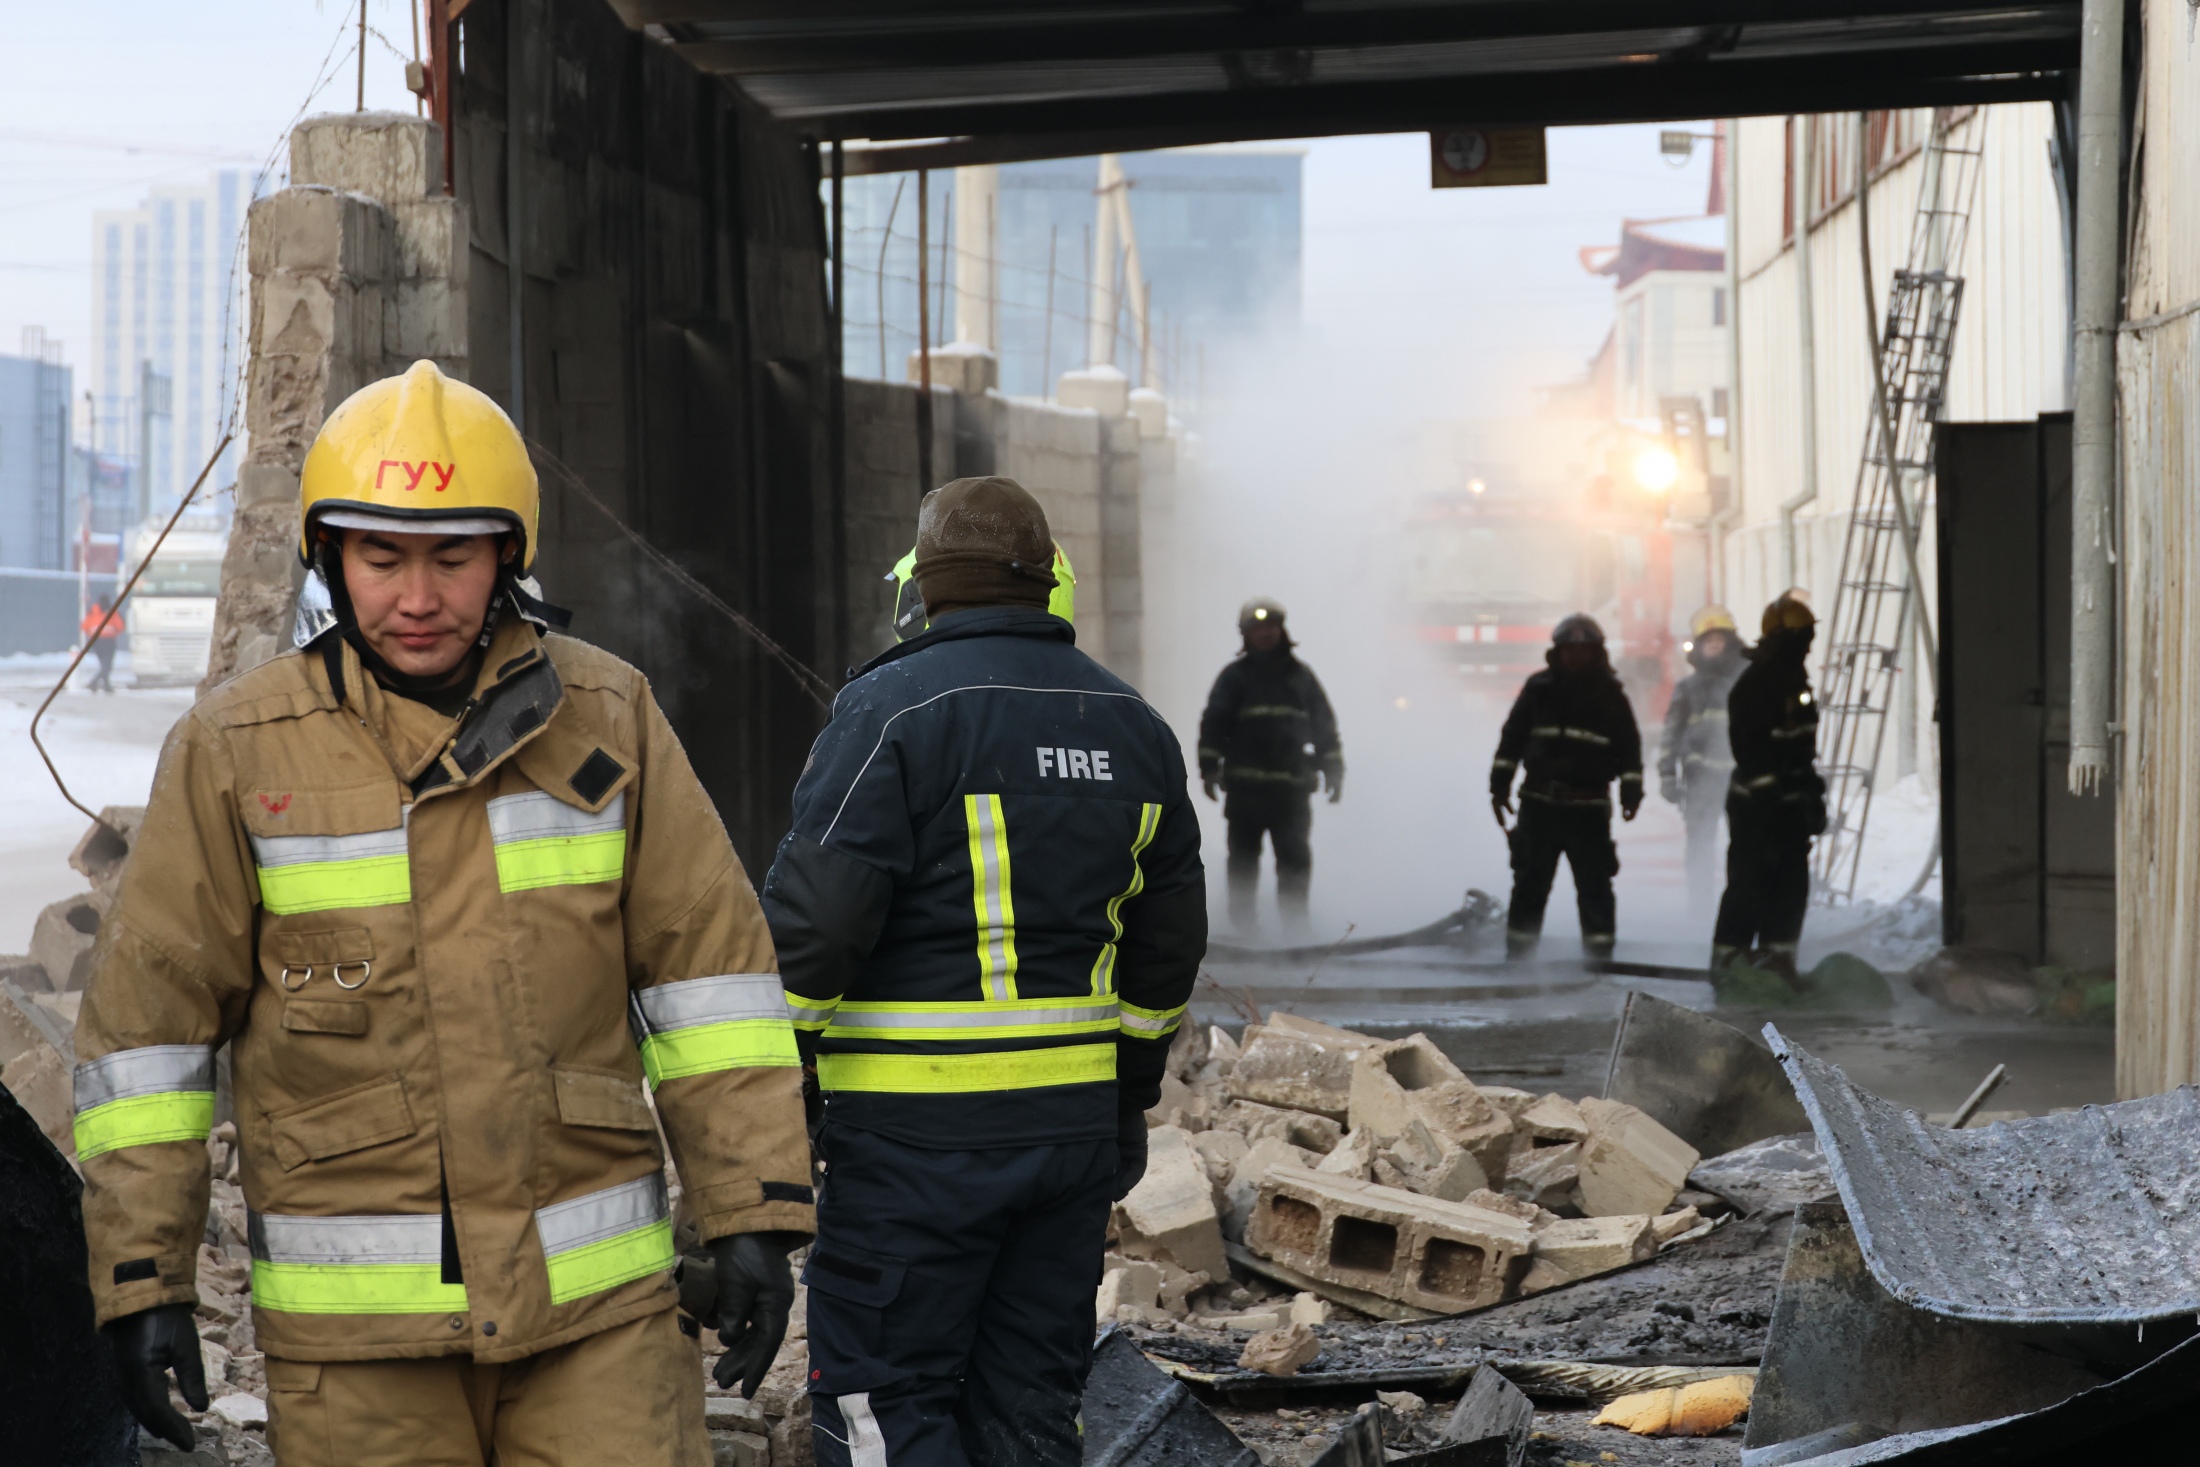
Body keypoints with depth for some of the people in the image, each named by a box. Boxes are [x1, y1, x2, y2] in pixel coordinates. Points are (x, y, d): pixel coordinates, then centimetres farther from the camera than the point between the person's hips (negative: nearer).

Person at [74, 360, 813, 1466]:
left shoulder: (605, 714, 2)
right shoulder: (233, 752, -2)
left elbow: (707, 963, 4)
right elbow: (146, 1026, 1)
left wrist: (753, 1214, -1)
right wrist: (143, 1282, -1)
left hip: (595, 1293, 1)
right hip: (353, 1321, -1)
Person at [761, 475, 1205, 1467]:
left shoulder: (893, 708, -10)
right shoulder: (1134, 727, 11)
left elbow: (813, 919, -16)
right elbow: (1168, 942, 17)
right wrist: (1129, 1097, 26)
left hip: (916, 1126, -6)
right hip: (1074, 1120, 6)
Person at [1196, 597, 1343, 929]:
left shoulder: (1300, 675, 14)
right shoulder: (1235, 676, 7)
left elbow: (1325, 726, 17)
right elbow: (1213, 724, 1)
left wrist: (1334, 772, 12)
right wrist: (1209, 768, -8)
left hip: (1293, 786, 2)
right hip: (1245, 786, -1)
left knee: (1295, 858, -1)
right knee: (1244, 856, 2)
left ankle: (1295, 922, 4)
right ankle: (1241, 923, 8)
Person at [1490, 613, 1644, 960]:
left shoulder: (1610, 694, 3)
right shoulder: (1539, 688, 5)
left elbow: (1629, 746, 7)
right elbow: (1512, 737, 9)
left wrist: (1631, 789, 0)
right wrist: (1500, 784, 6)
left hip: (1589, 805, -1)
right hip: (1538, 802, 1)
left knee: (1594, 883, 0)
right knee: (1529, 882, 6)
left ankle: (1599, 953, 7)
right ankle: (1517, 954, 13)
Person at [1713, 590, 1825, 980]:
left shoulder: (1796, 679, 15)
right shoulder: (1754, 684, -15)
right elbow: (1753, 752, -20)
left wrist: (1813, 796, 21)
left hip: (1792, 805, 9)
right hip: (1757, 807, -9)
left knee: (1792, 887, 9)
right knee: (1749, 886, -6)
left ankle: (1776, 957, 17)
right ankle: (1728, 959, 2)